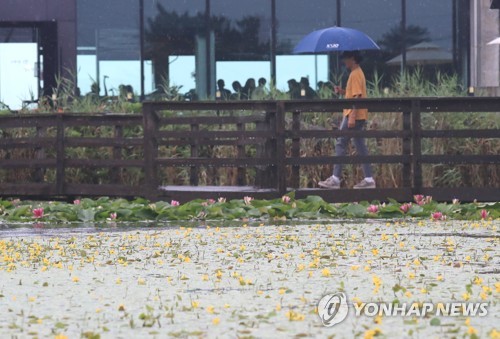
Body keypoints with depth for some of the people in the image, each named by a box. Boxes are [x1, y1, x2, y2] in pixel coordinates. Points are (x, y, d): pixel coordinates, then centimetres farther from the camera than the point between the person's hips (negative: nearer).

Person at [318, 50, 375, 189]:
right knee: (360, 146, 8)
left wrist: (352, 117, -24)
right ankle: (368, 179, 5)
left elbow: (357, 96, -21)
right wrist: (343, 91, 10)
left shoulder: (355, 75, -14)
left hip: (353, 115, -10)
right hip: (360, 116, 10)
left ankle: (335, 179, -7)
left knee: (341, 145, -7)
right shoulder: (358, 73, 17)